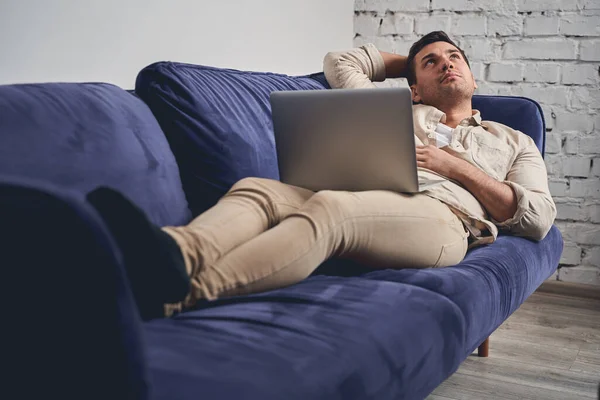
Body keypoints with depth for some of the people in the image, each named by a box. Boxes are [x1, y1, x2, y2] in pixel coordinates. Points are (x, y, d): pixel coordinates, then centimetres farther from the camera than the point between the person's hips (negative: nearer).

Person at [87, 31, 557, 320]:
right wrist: (410, 59, 44)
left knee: (327, 207, -37)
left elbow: (540, 219, 14)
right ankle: (173, 255, -58)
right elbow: (339, 63, 39)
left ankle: (180, 292, -57)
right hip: (366, 205, 4)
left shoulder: (513, 141, 29)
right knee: (256, 189, -27)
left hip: (443, 217, -3)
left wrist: (457, 166, 5)